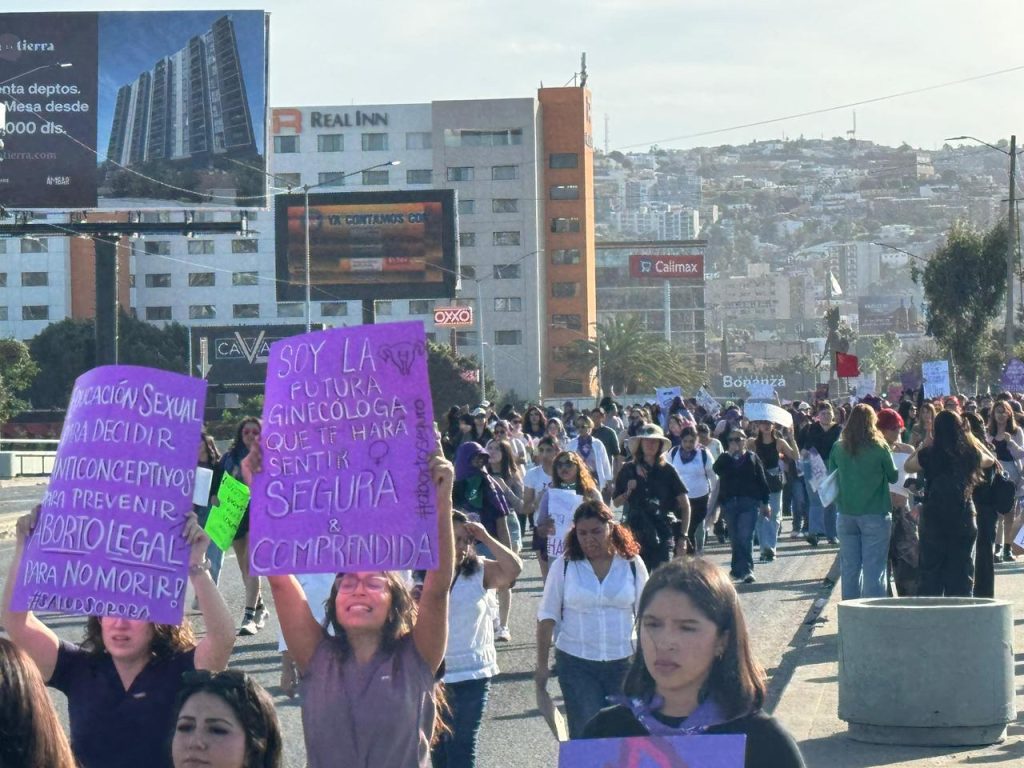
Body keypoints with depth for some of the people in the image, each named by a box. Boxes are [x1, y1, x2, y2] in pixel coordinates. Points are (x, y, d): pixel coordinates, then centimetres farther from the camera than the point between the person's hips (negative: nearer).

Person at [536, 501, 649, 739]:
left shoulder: (632, 564, 1)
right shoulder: (564, 566, -1)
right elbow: (547, 616, 2)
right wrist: (542, 664, 0)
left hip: (623, 662, 1)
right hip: (576, 663, -1)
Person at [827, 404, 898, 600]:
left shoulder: (838, 448, 0)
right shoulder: (879, 447, -8)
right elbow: (893, 476, 2)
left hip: (846, 514, 3)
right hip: (875, 514, -3)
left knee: (849, 568, 10)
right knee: (874, 569, -1)